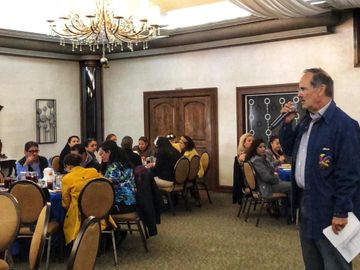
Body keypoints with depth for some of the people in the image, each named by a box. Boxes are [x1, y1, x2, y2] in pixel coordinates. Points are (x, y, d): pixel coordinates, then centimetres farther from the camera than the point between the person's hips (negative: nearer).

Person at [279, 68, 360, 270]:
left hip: (328, 209, -9)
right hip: (306, 202, 9)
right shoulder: (306, 122, 9)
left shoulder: (344, 124, -19)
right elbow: (289, 150, 18)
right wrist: (288, 123, 3)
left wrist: (341, 212, -21)